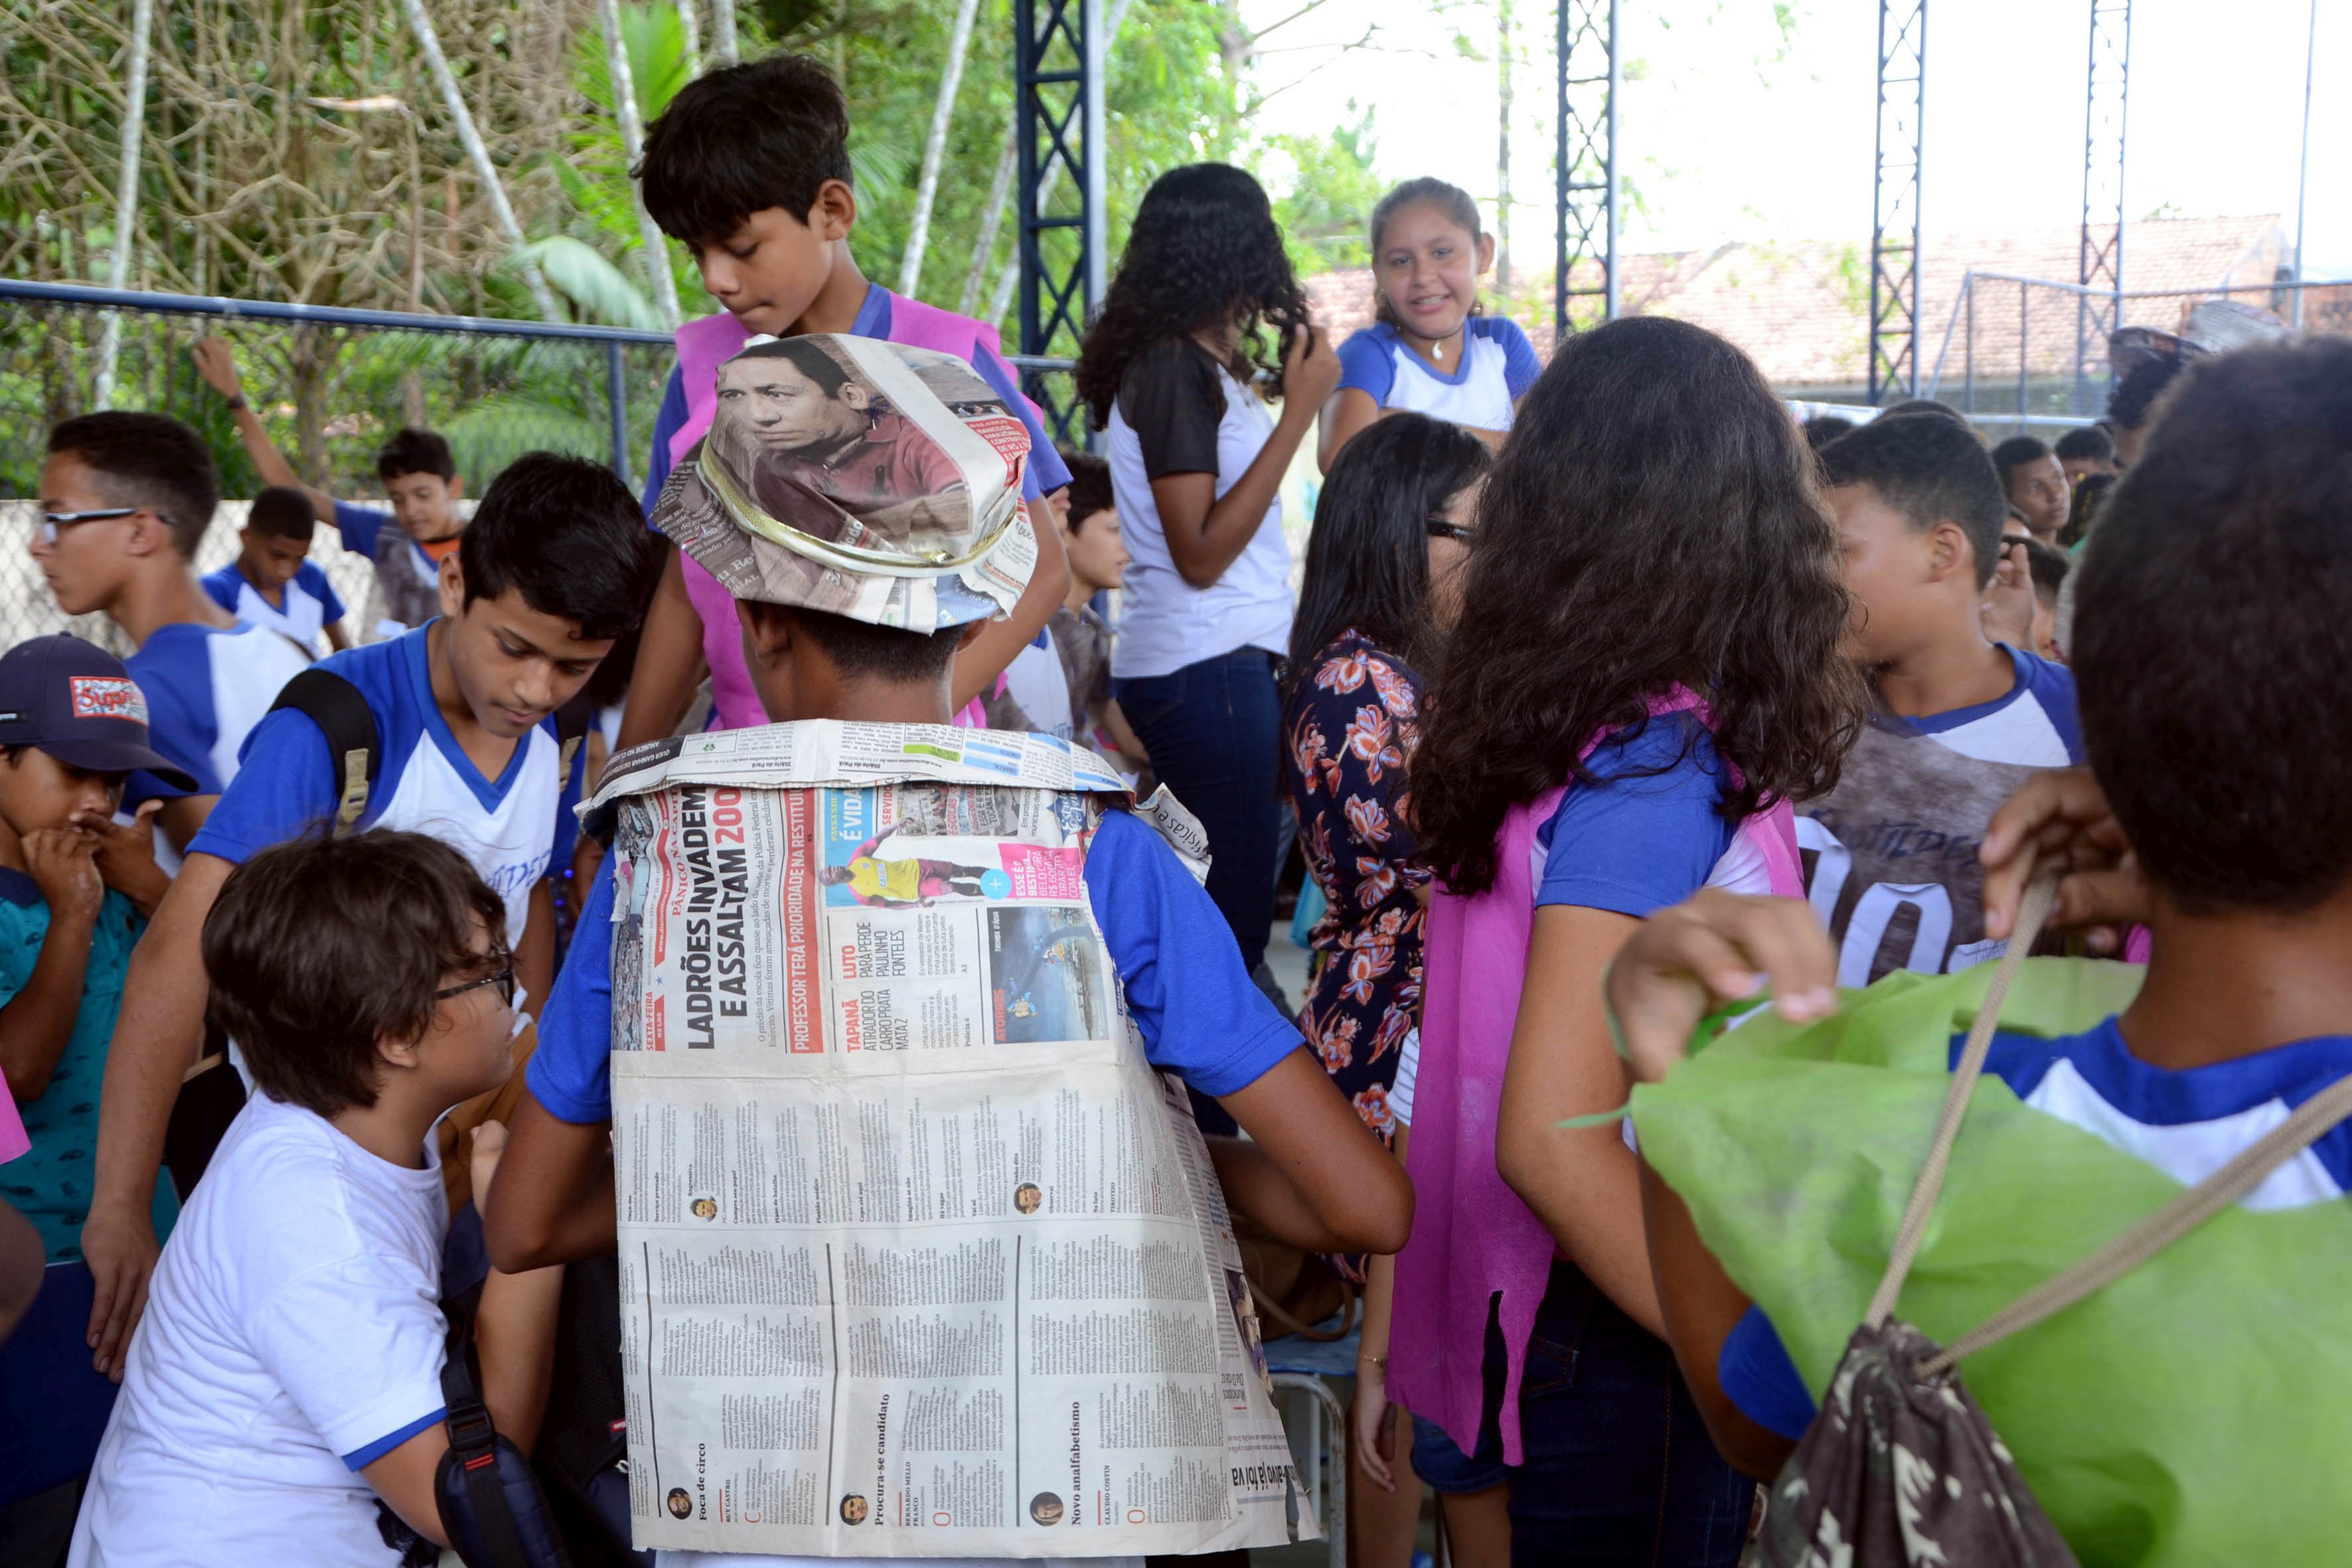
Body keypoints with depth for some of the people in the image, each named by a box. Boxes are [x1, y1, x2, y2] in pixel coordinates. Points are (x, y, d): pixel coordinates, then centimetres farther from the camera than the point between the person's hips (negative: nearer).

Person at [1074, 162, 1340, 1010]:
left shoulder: (1200, 364, 14)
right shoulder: (1174, 367, -13)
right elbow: (1201, 552, -18)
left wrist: (1271, 389, 20)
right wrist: (1299, 410, -18)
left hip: (1218, 663, 10)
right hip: (1207, 670, -10)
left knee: (1213, 907, 13)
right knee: (1234, 913, -7)